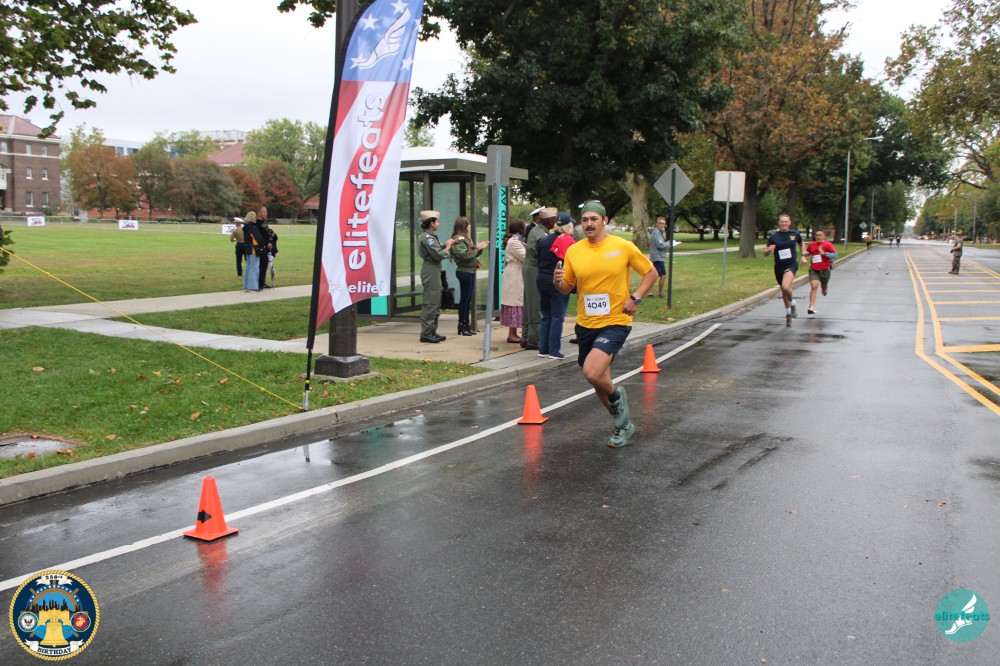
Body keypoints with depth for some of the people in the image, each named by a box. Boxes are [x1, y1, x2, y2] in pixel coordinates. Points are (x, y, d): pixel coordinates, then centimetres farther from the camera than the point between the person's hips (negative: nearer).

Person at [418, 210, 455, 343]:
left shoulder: (427, 236, 16)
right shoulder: (427, 238, -15)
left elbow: (436, 250, 13)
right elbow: (439, 255, -19)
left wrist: (446, 244, 4)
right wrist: (448, 247, -4)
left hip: (433, 272, 11)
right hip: (431, 272, -11)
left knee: (435, 304, 15)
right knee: (430, 304, -8)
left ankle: (432, 332, 20)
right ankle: (426, 333, -5)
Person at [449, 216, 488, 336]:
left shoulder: (465, 239, 19)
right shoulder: (458, 240, -12)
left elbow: (472, 254, 21)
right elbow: (464, 255, -22)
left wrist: (480, 248, 7)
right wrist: (476, 248, -13)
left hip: (469, 272, 10)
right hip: (465, 271, -10)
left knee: (468, 299, 11)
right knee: (464, 299, -5)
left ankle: (466, 325, 16)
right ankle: (462, 325, 1)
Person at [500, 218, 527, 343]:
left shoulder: (517, 240, 18)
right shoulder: (514, 242, -14)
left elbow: (523, 257, 17)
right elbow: (525, 257, -17)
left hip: (517, 277, 10)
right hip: (514, 277, -10)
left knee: (516, 304, 9)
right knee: (515, 304, -8)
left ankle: (513, 333, 12)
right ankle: (511, 334, -4)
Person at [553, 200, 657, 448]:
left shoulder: (623, 247, -6)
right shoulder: (573, 251, 2)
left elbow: (651, 272, 5)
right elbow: (567, 287, 11)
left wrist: (635, 298, -9)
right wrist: (557, 281, -12)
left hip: (615, 322, -5)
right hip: (585, 325, 5)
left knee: (592, 373, -25)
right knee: (598, 379, 15)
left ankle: (616, 395, 10)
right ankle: (623, 424, 38)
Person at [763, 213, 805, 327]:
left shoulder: (795, 234, -1)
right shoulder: (773, 236, -3)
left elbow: (801, 244, 21)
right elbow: (765, 253, -1)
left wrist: (803, 256, 9)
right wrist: (769, 250, -23)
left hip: (791, 265, -2)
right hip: (779, 266, 2)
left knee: (786, 287, -27)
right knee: (783, 291, 15)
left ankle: (793, 305, 2)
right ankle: (788, 314, 34)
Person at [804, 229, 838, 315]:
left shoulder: (828, 244, -6)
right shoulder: (811, 244, 4)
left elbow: (835, 255, -12)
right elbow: (807, 252, 23)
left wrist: (824, 253, -23)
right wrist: (805, 254, -1)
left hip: (824, 270, 0)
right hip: (813, 270, 1)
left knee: (824, 287, 19)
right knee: (814, 287, -17)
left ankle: (824, 290, 59)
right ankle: (812, 307, -22)